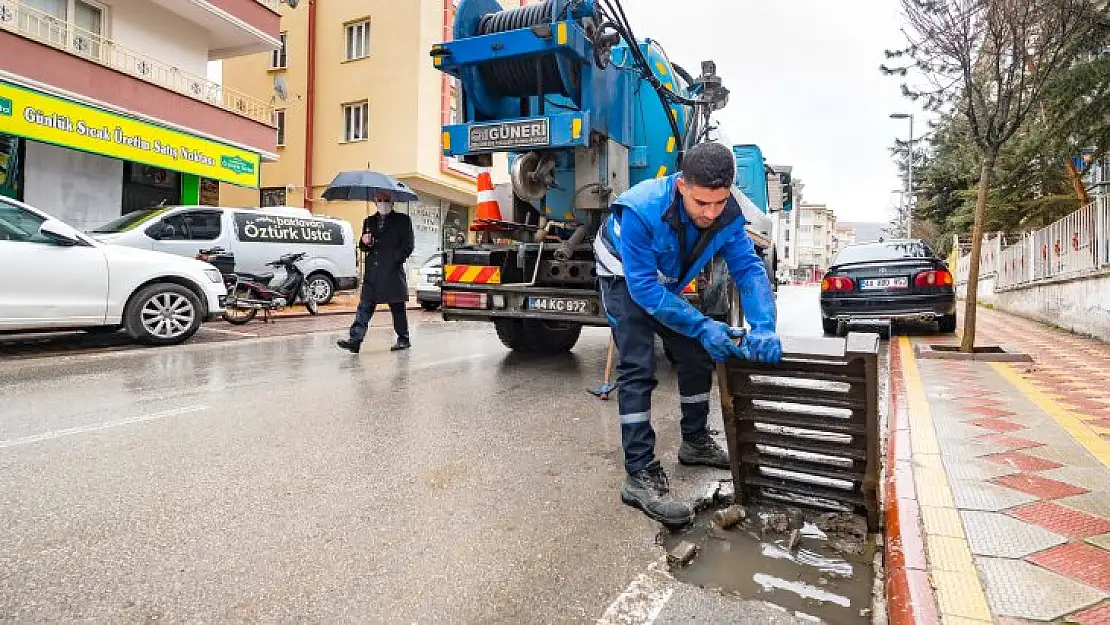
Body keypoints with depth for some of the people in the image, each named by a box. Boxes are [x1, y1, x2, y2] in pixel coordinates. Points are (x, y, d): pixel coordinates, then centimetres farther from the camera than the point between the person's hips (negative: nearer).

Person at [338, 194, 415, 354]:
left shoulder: (402, 220, 5)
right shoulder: (369, 221, 19)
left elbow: (409, 244, 1)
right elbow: (363, 247, 18)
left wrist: (396, 260, -8)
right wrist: (364, 242, -5)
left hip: (392, 271, -4)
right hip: (372, 272, 4)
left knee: (397, 307, 4)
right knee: (365, 306, -3)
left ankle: (403, 339, 15)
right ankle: (355, 340, -7)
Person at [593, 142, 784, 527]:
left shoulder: (728, 214, -23)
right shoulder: (640, 210, -39)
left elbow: (748, 268, -24)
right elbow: (643, 286, -36)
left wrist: (763, 328, -41)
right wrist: (702, 326, -41)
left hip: (667, 282, 6)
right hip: (625, 278, -6)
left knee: (697, 356, 9)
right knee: (637, 369, -18)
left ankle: (695, 443, 30)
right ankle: (640, 476, -14)